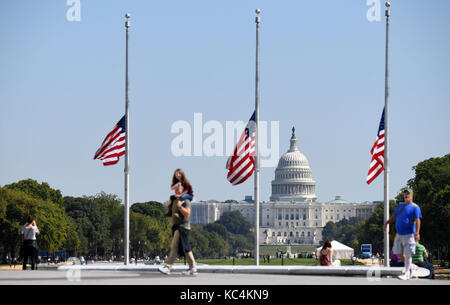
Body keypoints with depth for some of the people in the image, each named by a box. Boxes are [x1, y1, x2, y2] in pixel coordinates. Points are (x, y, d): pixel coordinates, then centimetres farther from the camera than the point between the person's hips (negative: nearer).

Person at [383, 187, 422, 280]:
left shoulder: (415, 207, -8)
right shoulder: (400, 205, 15)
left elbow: (417, 221, -15)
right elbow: (394, 216, 23)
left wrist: (417, 233, -24)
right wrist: (386, 223, 11)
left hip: (408, 234, -7)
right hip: (399, 234, 7)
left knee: (407, 255, -6)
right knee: (398, 253, 10)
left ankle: (406, 274, -2)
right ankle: (410, 265, 30)